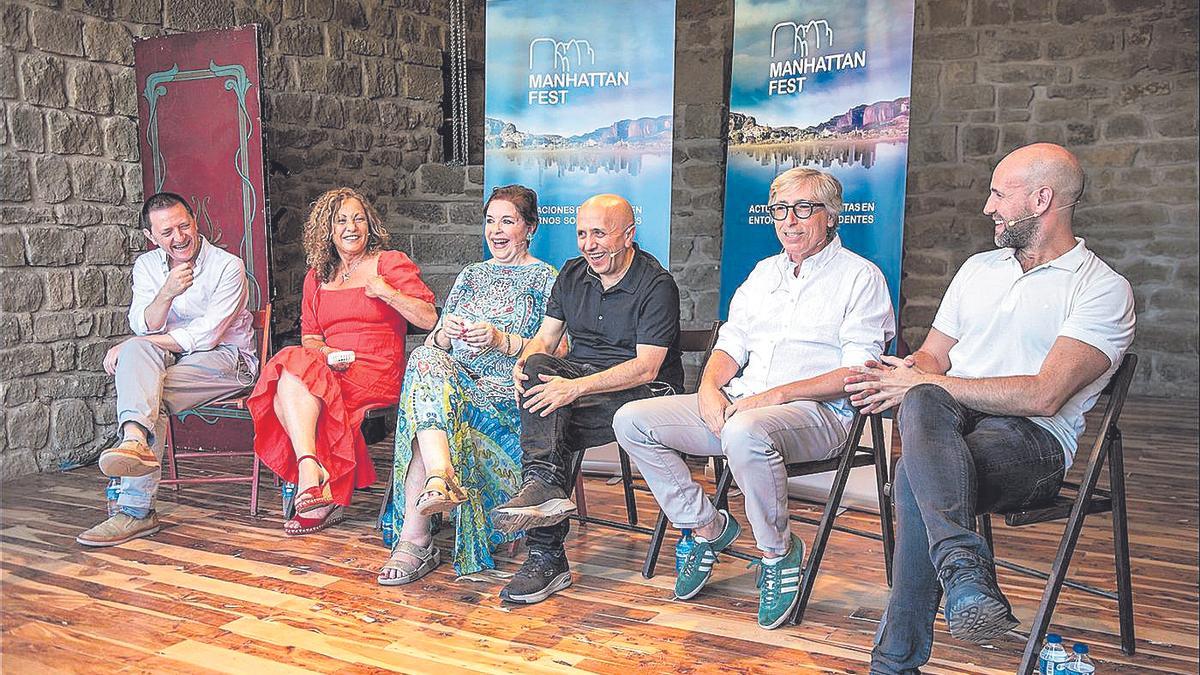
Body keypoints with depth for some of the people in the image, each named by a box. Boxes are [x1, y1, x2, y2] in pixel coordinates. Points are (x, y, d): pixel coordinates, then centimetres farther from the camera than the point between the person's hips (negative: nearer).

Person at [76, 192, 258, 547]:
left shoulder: (228, 267, -9)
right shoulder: (147, 265, 8)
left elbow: (204, 335, -17)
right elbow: (143, 327, -5)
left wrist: (131, 346, -15)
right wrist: (166, 294, -26)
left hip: (227, 359, -4)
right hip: (170, 359, 4)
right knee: (136, 351, -32)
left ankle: (136, 510, -39)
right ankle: (135, 439, -59)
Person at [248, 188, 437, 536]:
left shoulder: (391, 263, 7)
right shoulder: (317, 276, 22)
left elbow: (429, 319, -1)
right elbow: (309, 336, 17)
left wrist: (388, 294, -10)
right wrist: (325, 353, -5)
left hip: (377, 373, -5)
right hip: (330, 369, 5)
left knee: (294, 374, -29)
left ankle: (309, 472, -29)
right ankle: (321, 494, -31)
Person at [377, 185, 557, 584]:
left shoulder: (546, 279, 10)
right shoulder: (471, 275, 27)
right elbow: (434, 343, 19)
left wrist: (501, 340, -16)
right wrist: (446, 333, -6)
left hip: (508, 391, -4)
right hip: (455, 378, 4)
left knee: (426, 410, -33)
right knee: (426, 359, -33)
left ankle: (414, 539, -37)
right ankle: (441, 475, -54)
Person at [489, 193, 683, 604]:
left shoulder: (657, 285, -10)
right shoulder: (573, 274, 11)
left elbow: (646, 368, -18)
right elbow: (545, 338, 10)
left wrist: (575, 388, -28)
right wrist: (524, 363, -15)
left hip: (642, 391, -6)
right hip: (579, 375, 6)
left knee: (547, 423, -28)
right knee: (538, 366, -26)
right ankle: (545, 486, -37)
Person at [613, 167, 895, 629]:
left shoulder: (860, 276, 0)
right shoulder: (764, 271, 22)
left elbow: (858, 374, -10)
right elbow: (731, 344, 20)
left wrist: (776, 395, -19)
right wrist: (710, 387, -3)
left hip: (817, 413, -7)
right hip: (737, 402, 7)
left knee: (746, 432, -41)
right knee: (632, 420, -8)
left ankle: (778, 551, -15)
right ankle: (707, 526, 4)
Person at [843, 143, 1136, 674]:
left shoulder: (1103, 289, 1)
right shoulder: (978, 268, 25)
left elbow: (1043, 395, -13)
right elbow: (931, 356, 23)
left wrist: (927, 384, -12)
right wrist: (901, 379, -3)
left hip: (1034, 441, -4)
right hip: (949, 423, 5)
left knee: (916, 479, -37)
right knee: (922, 406, -36)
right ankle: (967, 571, -50)